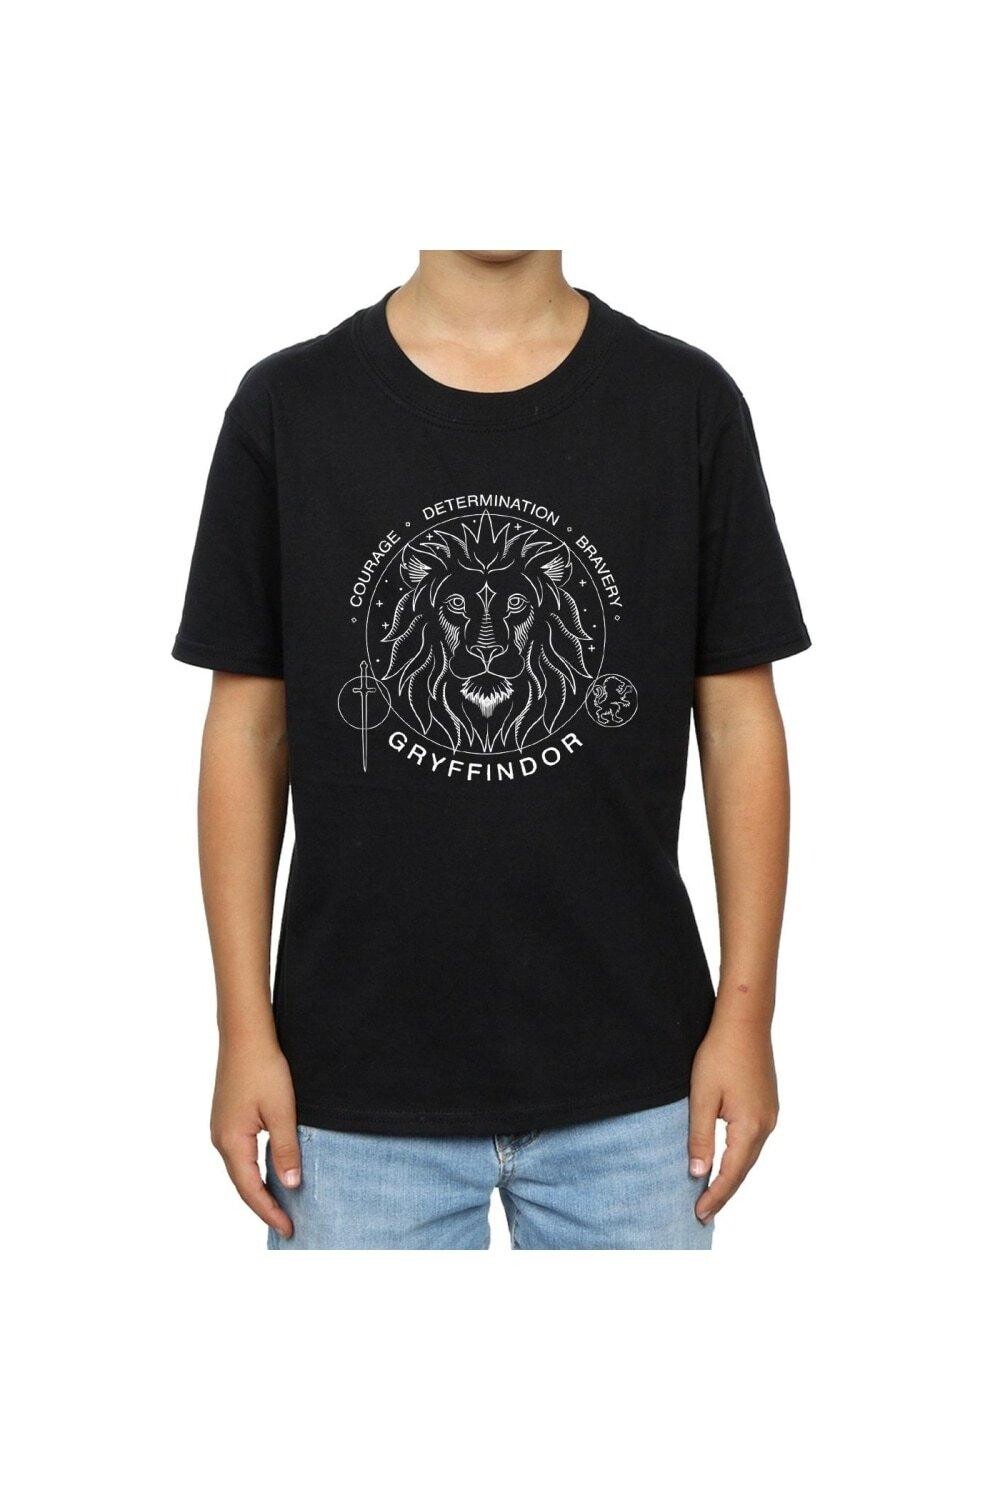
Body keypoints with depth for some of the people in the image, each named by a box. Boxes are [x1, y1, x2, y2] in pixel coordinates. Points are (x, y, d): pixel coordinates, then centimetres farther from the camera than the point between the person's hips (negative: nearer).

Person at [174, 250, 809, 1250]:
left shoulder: (687, 403, -1)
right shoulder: (288, 407, -2)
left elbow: (740, 720, 2)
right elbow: (248, 729, 1)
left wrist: (745, 1013, -2)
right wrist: (245, 1030, -2)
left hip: (630, 1083, 1)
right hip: (357, 1089, 0)